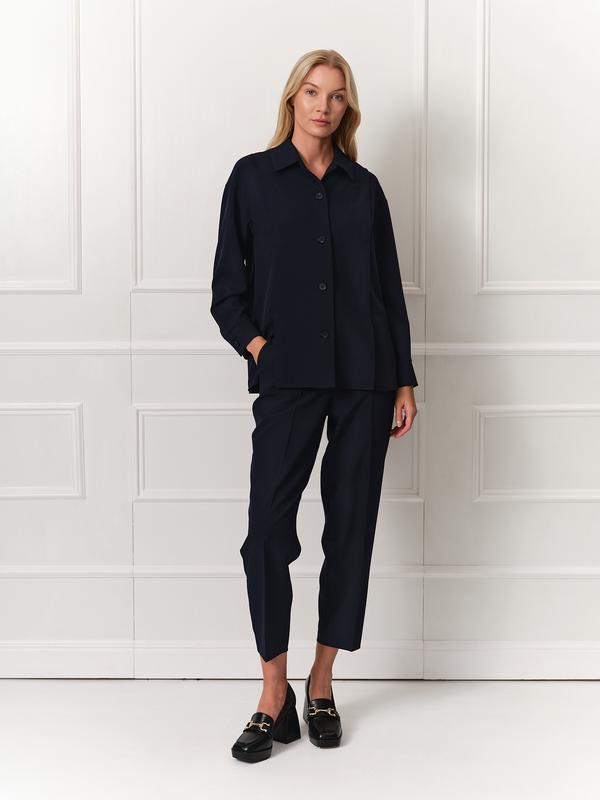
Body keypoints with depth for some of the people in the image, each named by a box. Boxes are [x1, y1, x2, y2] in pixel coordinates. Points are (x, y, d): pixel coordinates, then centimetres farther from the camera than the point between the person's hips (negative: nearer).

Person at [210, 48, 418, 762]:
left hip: (365, 380, 3)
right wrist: (257, 345, -11)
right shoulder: (253, 177, 8)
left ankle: (321, 685, 18)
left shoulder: (364, 187, 13)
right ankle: (274, 696, 5)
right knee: (269, 530, -9)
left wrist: (404, 381, 5)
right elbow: (227, 291, 5)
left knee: (351, 528, 5)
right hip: (289, 380, -2)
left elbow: (390, 289, 12)